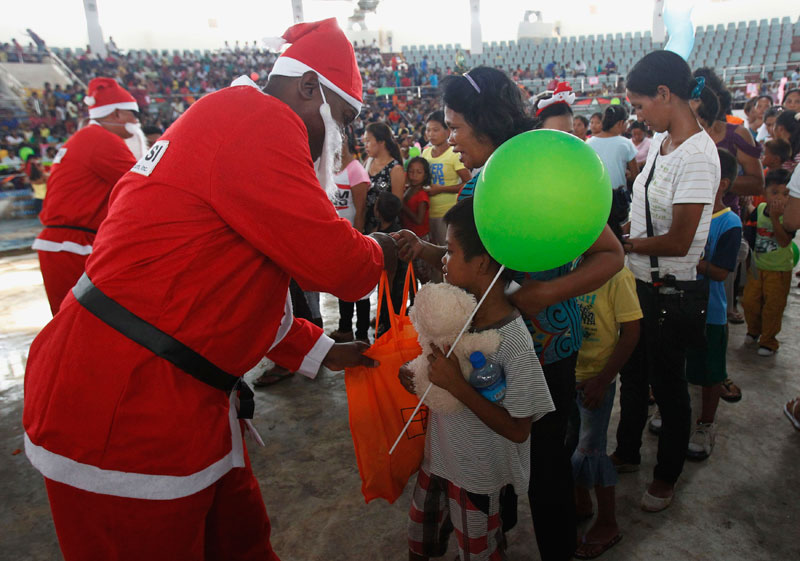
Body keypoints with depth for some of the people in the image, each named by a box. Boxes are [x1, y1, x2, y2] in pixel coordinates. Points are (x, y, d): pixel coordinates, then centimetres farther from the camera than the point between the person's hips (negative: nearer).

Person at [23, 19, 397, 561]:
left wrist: (322, 351, 19)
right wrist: (381, 251, 5)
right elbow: (334, 261, -19)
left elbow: (240, 288, 20)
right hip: (126, 408, -10)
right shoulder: (260, 119, -16)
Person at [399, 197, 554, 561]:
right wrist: (416, 376, -11)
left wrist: (456, 386, -30)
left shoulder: (515, 343, -29)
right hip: (437, 457, 6)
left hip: (476, 477, -6)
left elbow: (517, 430, -23)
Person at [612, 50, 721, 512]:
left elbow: (678, 241, -25)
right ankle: (627, 452, 44)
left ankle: (668, 476, 34)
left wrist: (625, 244, -12)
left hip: (668, 290, -8)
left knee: (669, 386, 11)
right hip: (638, 282, 9)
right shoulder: (661, 141, 4)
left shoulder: (697, 156, -23)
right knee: (633, 373, 23)